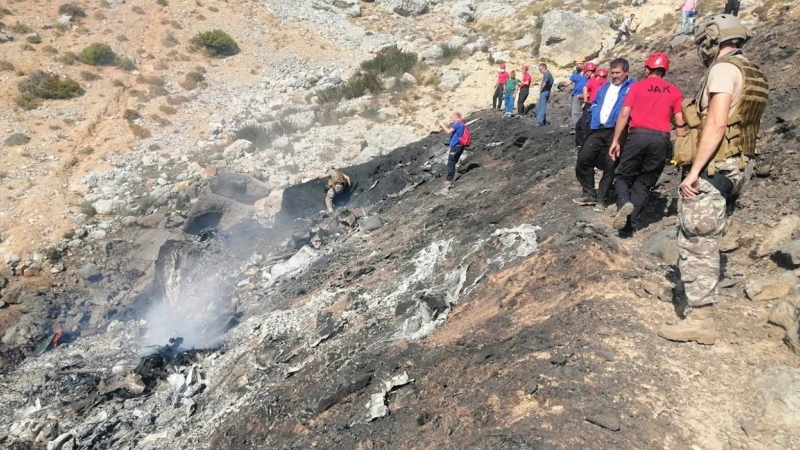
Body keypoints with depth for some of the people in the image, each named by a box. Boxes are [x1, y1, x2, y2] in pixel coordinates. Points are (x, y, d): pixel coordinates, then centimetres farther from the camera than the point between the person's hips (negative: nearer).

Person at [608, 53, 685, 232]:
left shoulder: (637, 86, 8)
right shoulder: (674, 91, 14)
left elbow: (624, 114, -1)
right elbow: (680, 122, 8)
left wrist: (616, 140, 2)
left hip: (638, 135, -2)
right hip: (661, 138, 2)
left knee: (623, 175, 10)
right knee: (645, 181, 11)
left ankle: (624, 203, -19)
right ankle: (634, 221, 6)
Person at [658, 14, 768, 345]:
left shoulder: (724, 69, -11)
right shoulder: (755, 75, 17)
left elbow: (717, 124, -21)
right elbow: (739, 124, 17)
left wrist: (694, 170, -22)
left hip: (712, 169, -10)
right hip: (736, 167, 10)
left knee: (696, 243, -6)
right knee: (706, 242, 16)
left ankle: (700, 320, -2)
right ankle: (701, 307, 25)